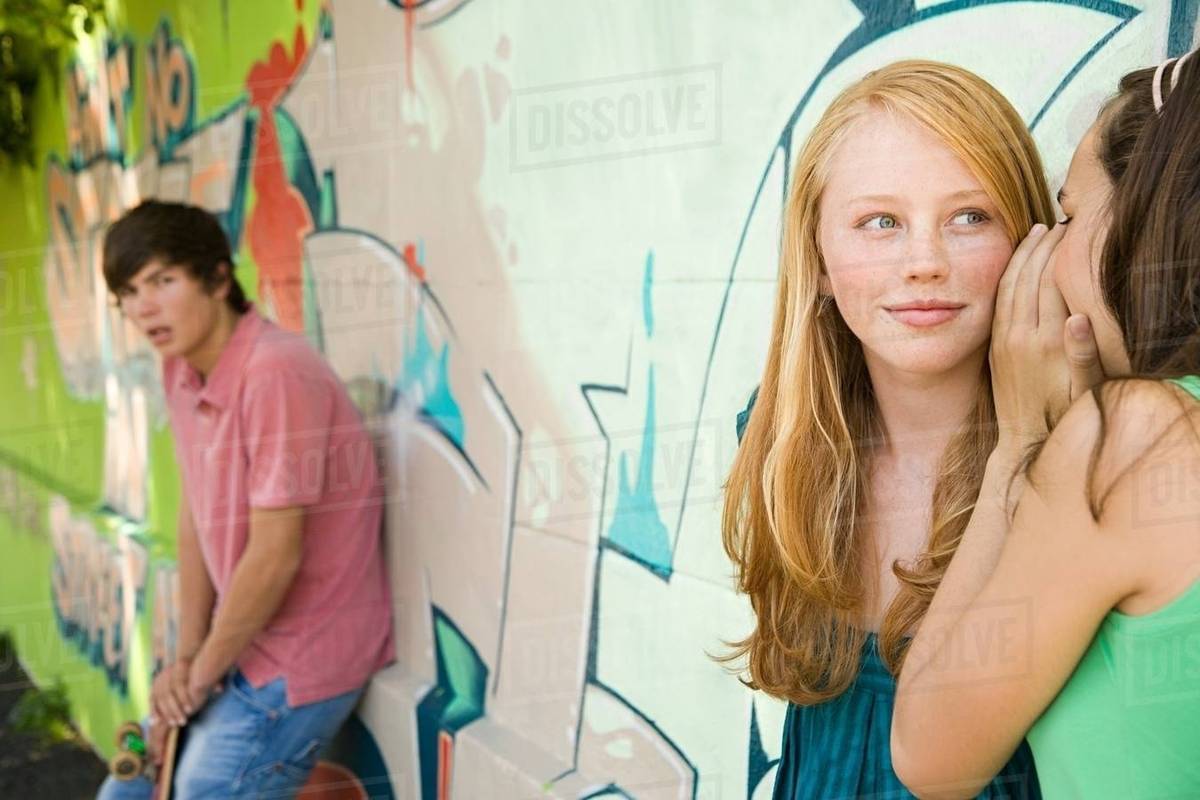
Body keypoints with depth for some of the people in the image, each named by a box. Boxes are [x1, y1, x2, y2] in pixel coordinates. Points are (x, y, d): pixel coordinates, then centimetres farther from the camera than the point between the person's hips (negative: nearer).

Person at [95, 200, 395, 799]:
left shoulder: (275, 374, -27)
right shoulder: (180, 370, 0)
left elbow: (276, 554, -24)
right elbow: (195, 515, 6)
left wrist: (199, 672, -11)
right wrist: (186, 654, 1)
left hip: (299, 660, -9)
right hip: (241, 639, 9)